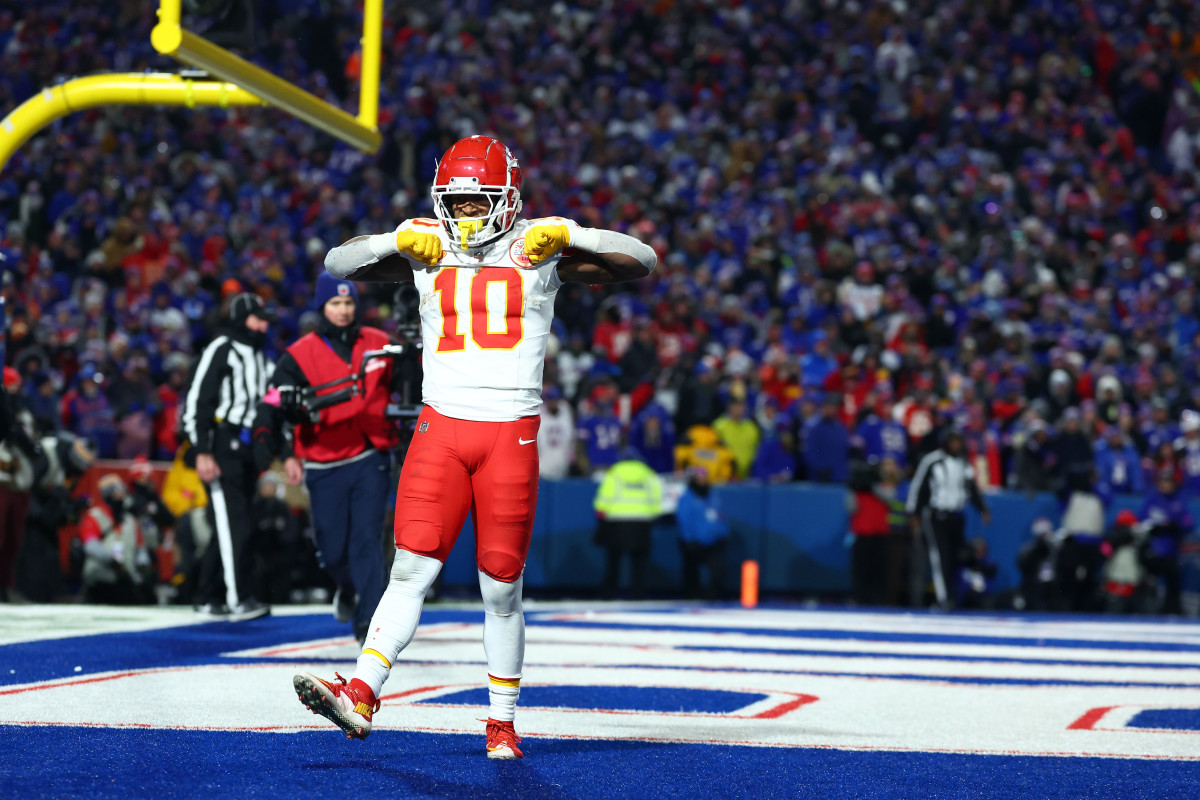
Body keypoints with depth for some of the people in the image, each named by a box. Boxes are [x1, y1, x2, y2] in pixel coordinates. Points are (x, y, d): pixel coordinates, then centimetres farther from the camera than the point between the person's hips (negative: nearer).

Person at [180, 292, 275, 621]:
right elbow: (196, 401, -12)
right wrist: (202, 452, -19)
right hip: (222, 449, -8)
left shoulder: (259, 357, 21)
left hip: (247, 452, 8)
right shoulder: (219, 350, -6)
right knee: (232, 523, -14)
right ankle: (237, 599, -18)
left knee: (231, 525, 7)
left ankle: (207, 597, 13)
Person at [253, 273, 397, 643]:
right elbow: (275, 403, -10)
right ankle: (348, 588, 36)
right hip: (324, 465, 0)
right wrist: (284, 454, -21)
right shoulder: (300, 354, -4)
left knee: (367, 539, -10)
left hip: (370, 459, 1)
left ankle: (368, 619, -8)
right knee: (333, 549, 4)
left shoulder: (379, 344, 4)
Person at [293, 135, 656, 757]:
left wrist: (569, 235, -15)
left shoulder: (539, 251, 2)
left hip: (510, 433, -1)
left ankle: (502, 723, 12)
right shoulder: (426, 251, 9)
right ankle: (361, 698, -14)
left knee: (501, 588, 3)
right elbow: (336, 264, 8)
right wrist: (397, 240, -8)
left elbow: (642, 263, -2)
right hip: (441, 426, 1)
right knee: (411, 570, -8)